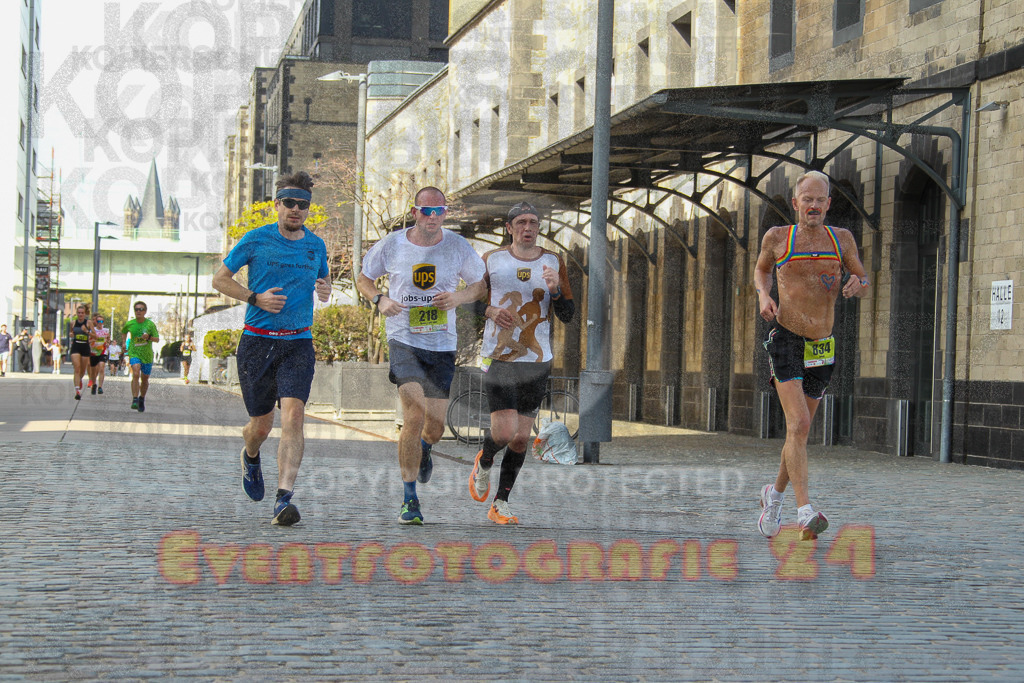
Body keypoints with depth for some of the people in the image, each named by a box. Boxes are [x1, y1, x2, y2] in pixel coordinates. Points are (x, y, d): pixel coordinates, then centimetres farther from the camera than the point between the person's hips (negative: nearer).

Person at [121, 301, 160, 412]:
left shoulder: (150, 324, -6)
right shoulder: (130, 324, 0)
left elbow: (157, 339, -6)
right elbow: (123, 332, 22)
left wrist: (149, 337, -24)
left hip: (147, 355, 1)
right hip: (134, 353, -1)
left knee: (145, 379, 12)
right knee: (136, 374, -24)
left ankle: (142, 399, 36)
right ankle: (135, 400, -27)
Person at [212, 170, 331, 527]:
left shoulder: (316, 246, 8)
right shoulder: (256, 240, -2)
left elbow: (323, 280, 26)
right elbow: (220, 279, 4)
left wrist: (325, 291, 1)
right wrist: (255, 298, -11)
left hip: (298, 343, 1)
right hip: (257, 341, -1)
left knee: (293, 414, -19)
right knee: (262, 424, 6)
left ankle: (284, 499, -22)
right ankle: (250, 457, 44)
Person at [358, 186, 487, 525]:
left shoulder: (458, 247, 0)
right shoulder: (391, 245, -2)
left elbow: (480, 285, 12)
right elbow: (364, 279, 13)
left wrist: (459, 297, -10)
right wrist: (380, 300, -8)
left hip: (442, 345, 2)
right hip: (404, 340, -2)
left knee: (435, 427, 5)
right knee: (414, 416, -17)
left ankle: (424, 449, 46)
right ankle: (410, 499, -7)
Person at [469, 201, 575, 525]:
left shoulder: (554, 263, 4)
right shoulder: (492, 260, 2)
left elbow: (567, 315, 3)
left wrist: (555, 290, -16)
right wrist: (490, 311, -8)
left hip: (537, 361, 2)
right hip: (498, 359, -2)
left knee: (521, 438, 5)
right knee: (505, 432, -13)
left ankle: (500, 504, 17)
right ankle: (484, 464, 21)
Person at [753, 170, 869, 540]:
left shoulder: (841, 239, 6)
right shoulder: (777, 237, 1)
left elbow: (863, 281, 14)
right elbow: (760, 269, 18)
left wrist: (856, 284, -11)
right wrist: (763, 295, -3)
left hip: (823, 347, 4)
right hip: (785, 340, -4)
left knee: (799, 429, 14)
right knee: (799, 424, -20)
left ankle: (775, 493, 38)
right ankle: (805, 511, -25)